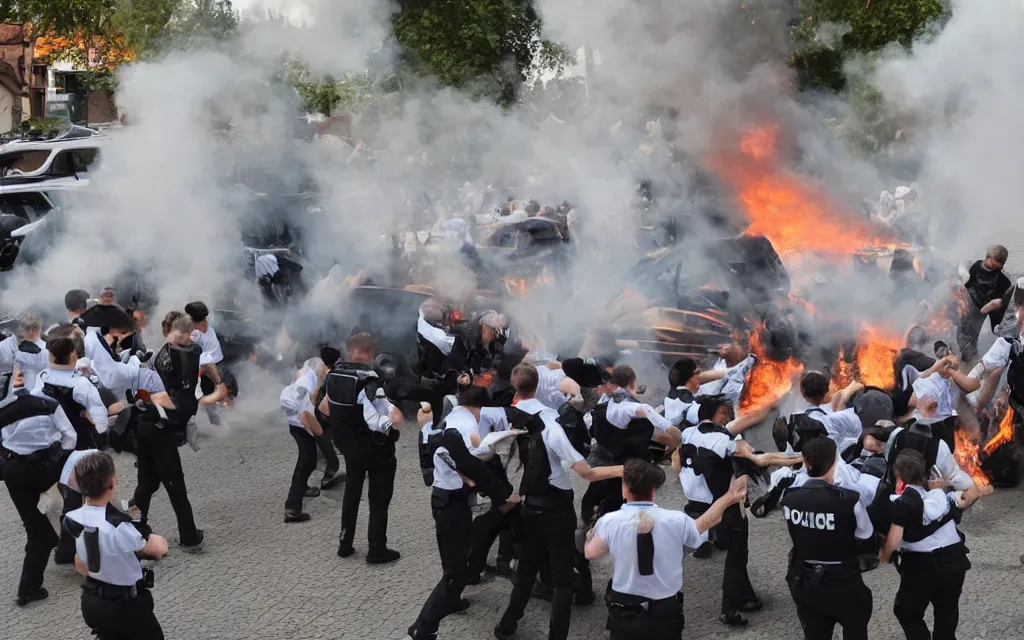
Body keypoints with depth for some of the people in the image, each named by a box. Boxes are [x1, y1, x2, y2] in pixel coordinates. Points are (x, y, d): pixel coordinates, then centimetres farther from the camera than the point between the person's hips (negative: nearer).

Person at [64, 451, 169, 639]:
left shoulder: (74, 519, -8)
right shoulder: (118, 527, -31)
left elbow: (80, 565, 6)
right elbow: (159, 549, -14)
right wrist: (152, 537, 6)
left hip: (90, 601, 7)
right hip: (124, 604, -7)